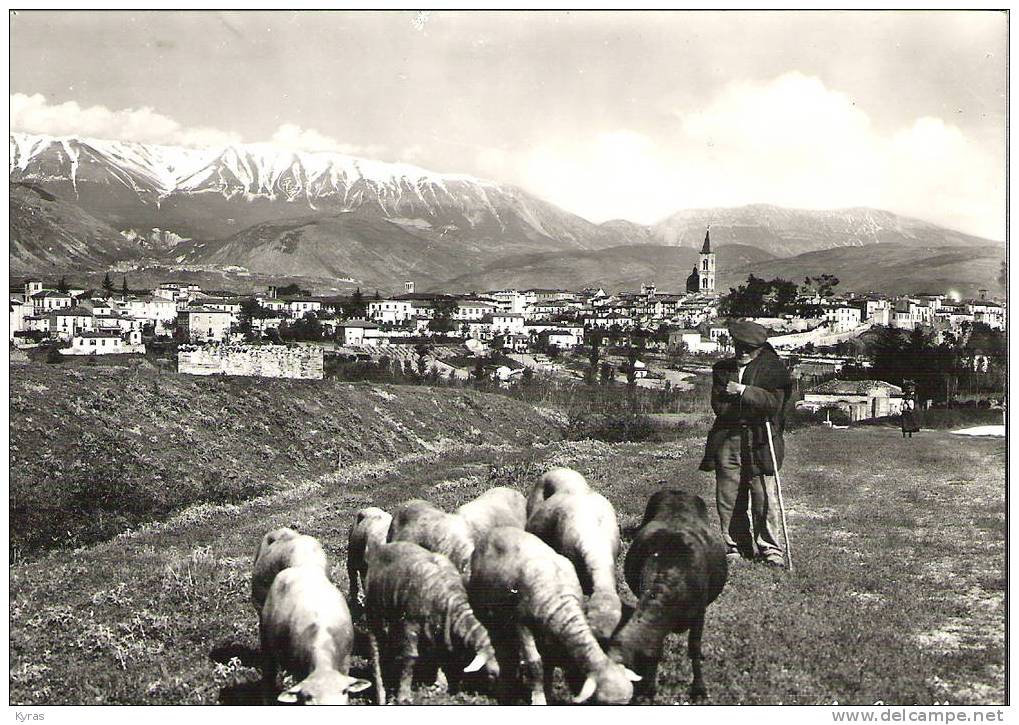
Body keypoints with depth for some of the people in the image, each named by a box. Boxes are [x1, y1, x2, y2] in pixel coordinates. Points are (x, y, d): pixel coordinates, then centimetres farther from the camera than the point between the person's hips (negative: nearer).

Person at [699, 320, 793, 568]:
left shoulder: (772, 368, 4)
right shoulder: (722, 368, 14)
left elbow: (774, 402, -10)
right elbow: (718, 405, 4)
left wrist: (743, 391, -15)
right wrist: (752, 403, -6)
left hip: (759, 442, -3)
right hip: (727, 439, 3)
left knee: (765, 497, -4)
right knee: (727, 498, 4)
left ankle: (770, 550, 7)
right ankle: (734, 548, 15)